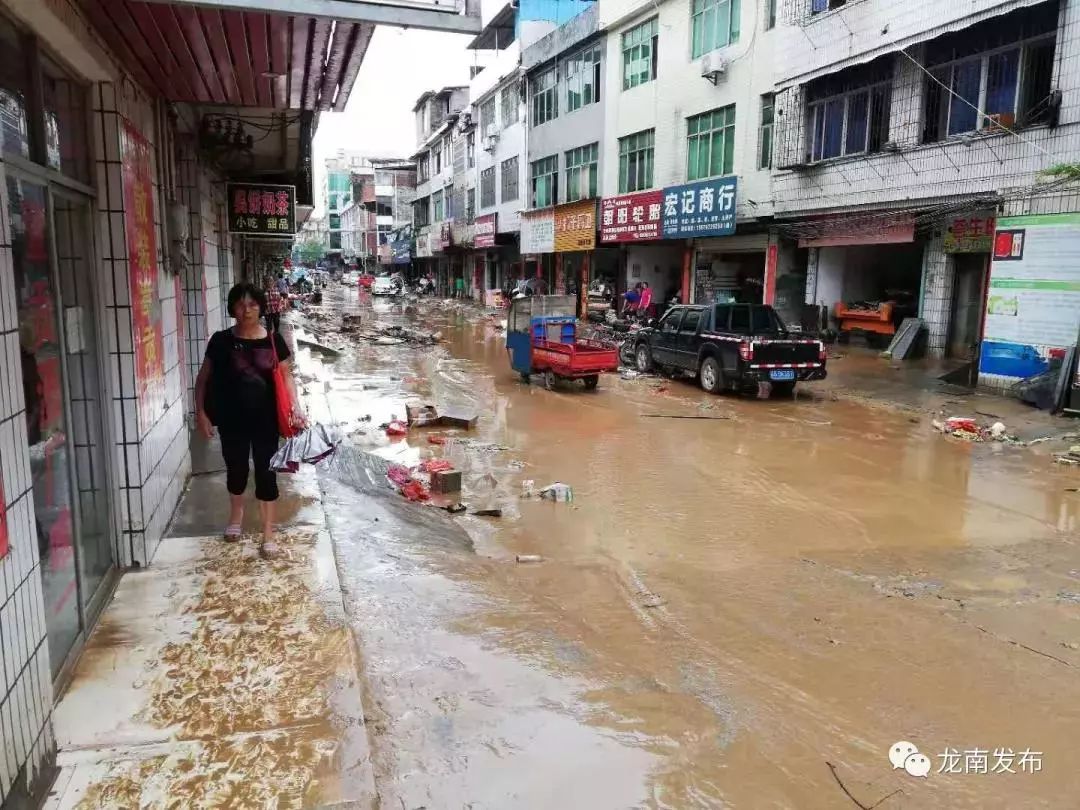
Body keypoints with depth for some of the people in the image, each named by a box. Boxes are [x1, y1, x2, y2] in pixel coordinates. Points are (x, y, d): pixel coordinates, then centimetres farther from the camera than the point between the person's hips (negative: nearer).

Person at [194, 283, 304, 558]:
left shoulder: (273, 340, -4)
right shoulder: (221, 340, -4)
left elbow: (286, 376, -2)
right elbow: (204, 378, 3)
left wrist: (295, 406, -15)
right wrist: (201, 411, -4)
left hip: (265, 419, -1)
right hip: (232, 419, 1)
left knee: (266, 471, 3)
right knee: (236, 468, 18)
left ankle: (268, 532, 14)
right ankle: (236, 513, 47)